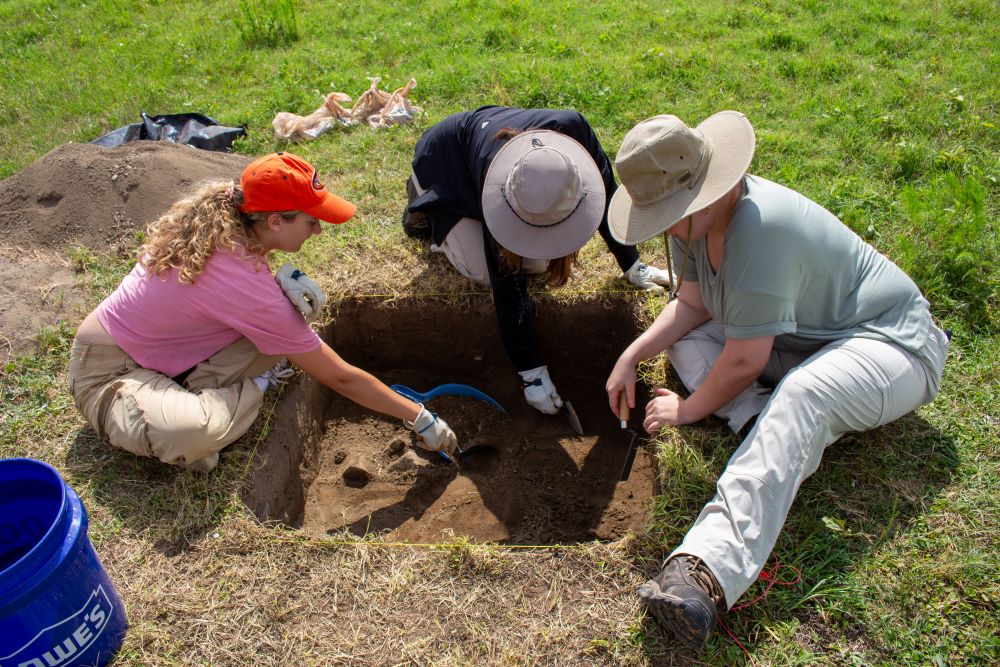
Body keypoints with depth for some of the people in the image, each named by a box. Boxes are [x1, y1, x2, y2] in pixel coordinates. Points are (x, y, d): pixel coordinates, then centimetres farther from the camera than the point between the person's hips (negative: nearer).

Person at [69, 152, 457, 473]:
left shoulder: (217, 220, -11)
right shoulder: (254, 293, -32)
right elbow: (340, 378, -24)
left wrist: (283, 283, -12)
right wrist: (421, 418, -14)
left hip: (158, 350, 8)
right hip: (110, 371, -8)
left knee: (283, 329, -9)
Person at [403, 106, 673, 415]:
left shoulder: (574, 130, -38)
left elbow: (606, 195, -17)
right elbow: (508, 285, -38)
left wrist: (631, 265, -13)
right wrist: (531, 372, -33)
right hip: (444, 162, -4)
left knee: (537, 262, -11)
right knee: (487, 271, -17)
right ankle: (425, 205, 8)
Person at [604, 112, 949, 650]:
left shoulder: (758, 227, -32)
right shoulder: (696, 215, -5)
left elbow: (746, 361, -27)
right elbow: (693, 304, 6)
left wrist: (689, 409, -11)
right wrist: (633, 354, -7)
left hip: (889, 344, -9)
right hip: (804, 338, 9)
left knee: (802, 396, -40)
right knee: (686, 340, -2)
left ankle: (709, 570, -55)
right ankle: (785, 446, -19)